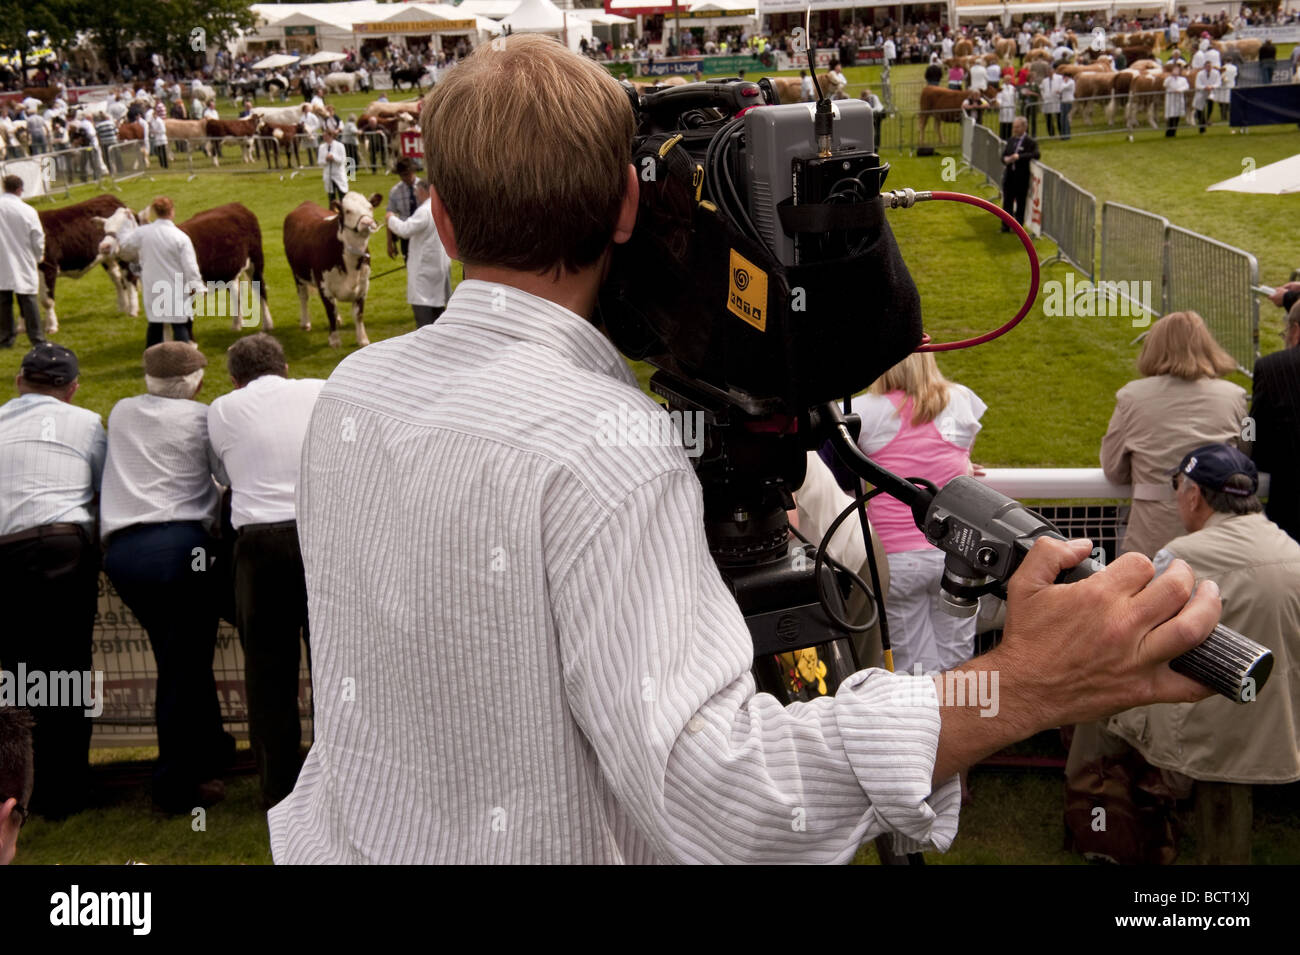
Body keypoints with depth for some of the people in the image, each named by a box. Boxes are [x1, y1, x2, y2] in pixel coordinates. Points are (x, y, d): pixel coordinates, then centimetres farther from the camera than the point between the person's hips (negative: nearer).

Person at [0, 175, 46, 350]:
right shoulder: (28, 211, -10)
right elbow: (38, 239, -4)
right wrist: (38, 257, 15)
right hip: (24, 264, -2)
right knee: (28, 301, 4)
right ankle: (37, 338, 7)